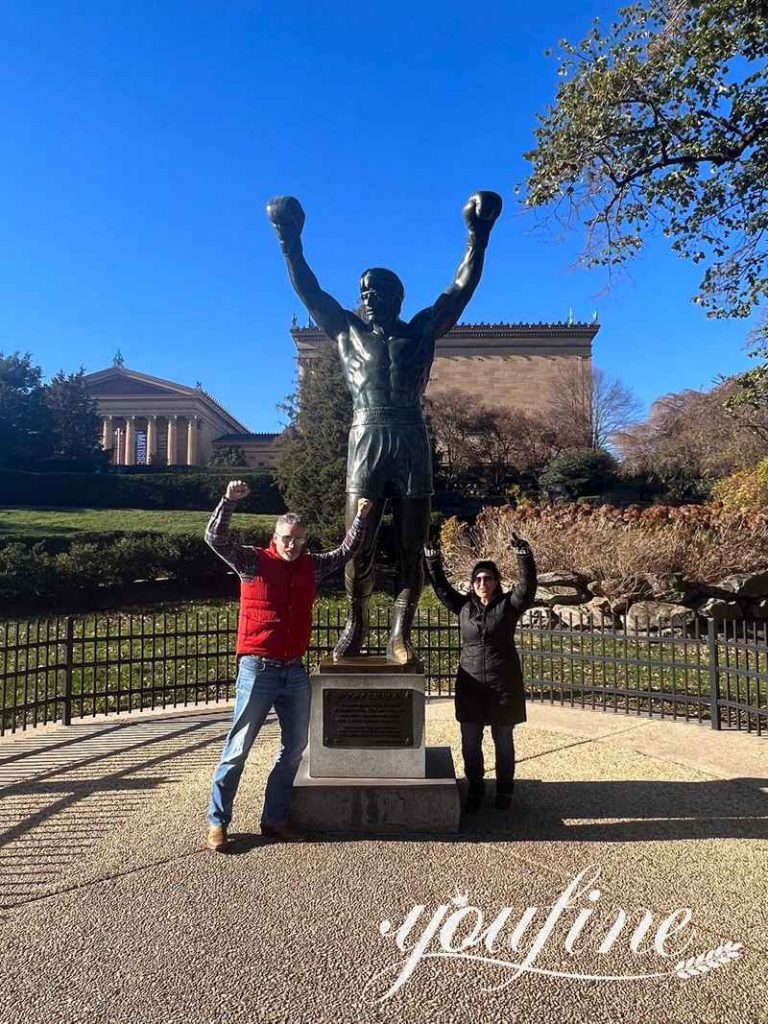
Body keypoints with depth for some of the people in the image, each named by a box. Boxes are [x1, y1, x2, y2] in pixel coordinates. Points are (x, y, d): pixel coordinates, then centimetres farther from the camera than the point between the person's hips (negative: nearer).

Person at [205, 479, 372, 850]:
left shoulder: (311, 566, 10)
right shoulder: (253, 562, -3)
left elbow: (346, 552, 20)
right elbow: (215, 538, -12)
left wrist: (360, 517, 10)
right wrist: (229, 500, -23)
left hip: (294, 671, 6)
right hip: (258, 669, -5)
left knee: (294, 747, 11)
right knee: (238, 747, 1)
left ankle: (274, 819, 25)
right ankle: (217, 822, 14)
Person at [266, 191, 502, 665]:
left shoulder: (422, 330, 17)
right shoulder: (348, 329, 18)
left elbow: (462, 288, 12)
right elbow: (309, 291, 13)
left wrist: (477, 238, 6)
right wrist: (291, 244, 5)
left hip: (411, 443, 1)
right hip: (366, 440, 0)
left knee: (412, 548, -2)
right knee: (358, 546, -6)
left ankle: (400, 634, 7)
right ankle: (355, 625, 15)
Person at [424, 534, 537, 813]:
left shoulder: (508, 605, -4)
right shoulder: (464, 606, 4)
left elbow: (528, 585, -18)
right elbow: (440, 585, 5)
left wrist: (523, 553, -30)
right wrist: (432, 556, -2)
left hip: (504, 685, -2)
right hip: (471, 686, 2)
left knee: (503, 742, 12)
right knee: (470, 742, 8)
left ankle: (504, 790, 30)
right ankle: (475, 789, 26)